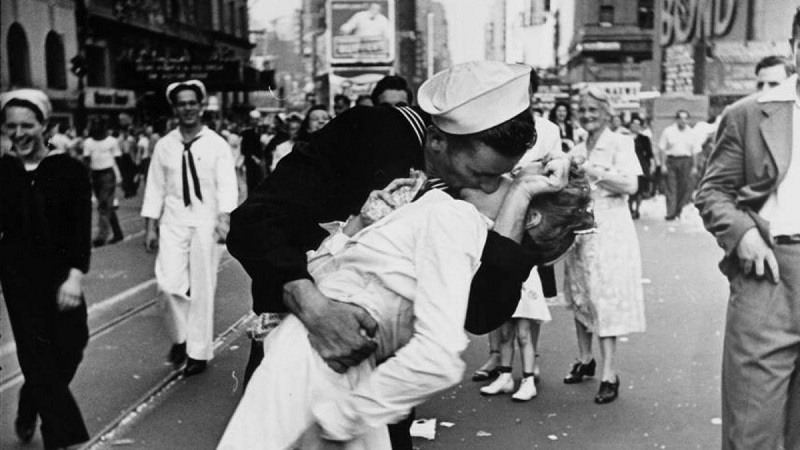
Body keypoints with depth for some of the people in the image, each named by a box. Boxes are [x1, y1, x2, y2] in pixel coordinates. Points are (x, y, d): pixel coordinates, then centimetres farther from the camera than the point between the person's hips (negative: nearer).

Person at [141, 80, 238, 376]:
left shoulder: (217, 145, -1)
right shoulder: (164, 146, 6)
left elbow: (227, 185, -9)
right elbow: (155, 187, 8)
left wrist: (225, 219, -23)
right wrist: (150, 227, 4)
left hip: (205, 222, -2)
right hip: (173, 222, 2)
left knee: (202, 288, 4)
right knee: (169, 283, -10)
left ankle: (199, 352, 18)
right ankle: (179, 336, 17)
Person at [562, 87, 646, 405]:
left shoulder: (619, 144, -3)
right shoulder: (577, 150, 14)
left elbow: (630, 185, -15)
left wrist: (592, 171, -18)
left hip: (609, 231, -6)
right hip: (579, 228, 6)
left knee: (605, 298, -8)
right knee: (579, 296, 11)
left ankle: (610, 374, -4)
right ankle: (585, 359, 26)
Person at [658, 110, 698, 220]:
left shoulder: (691, 133, 11)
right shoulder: (668, 131, 4)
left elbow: (695, 151, 12)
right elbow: (662, 149, 2)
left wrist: (694, 166, 5)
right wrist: (663, 164, -5)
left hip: (686, 161, 2)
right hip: (671, 160, -2)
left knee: (685, 187, -1)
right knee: (671, 188, -4)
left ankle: (678, 210, 13)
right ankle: (670, 213, -4)